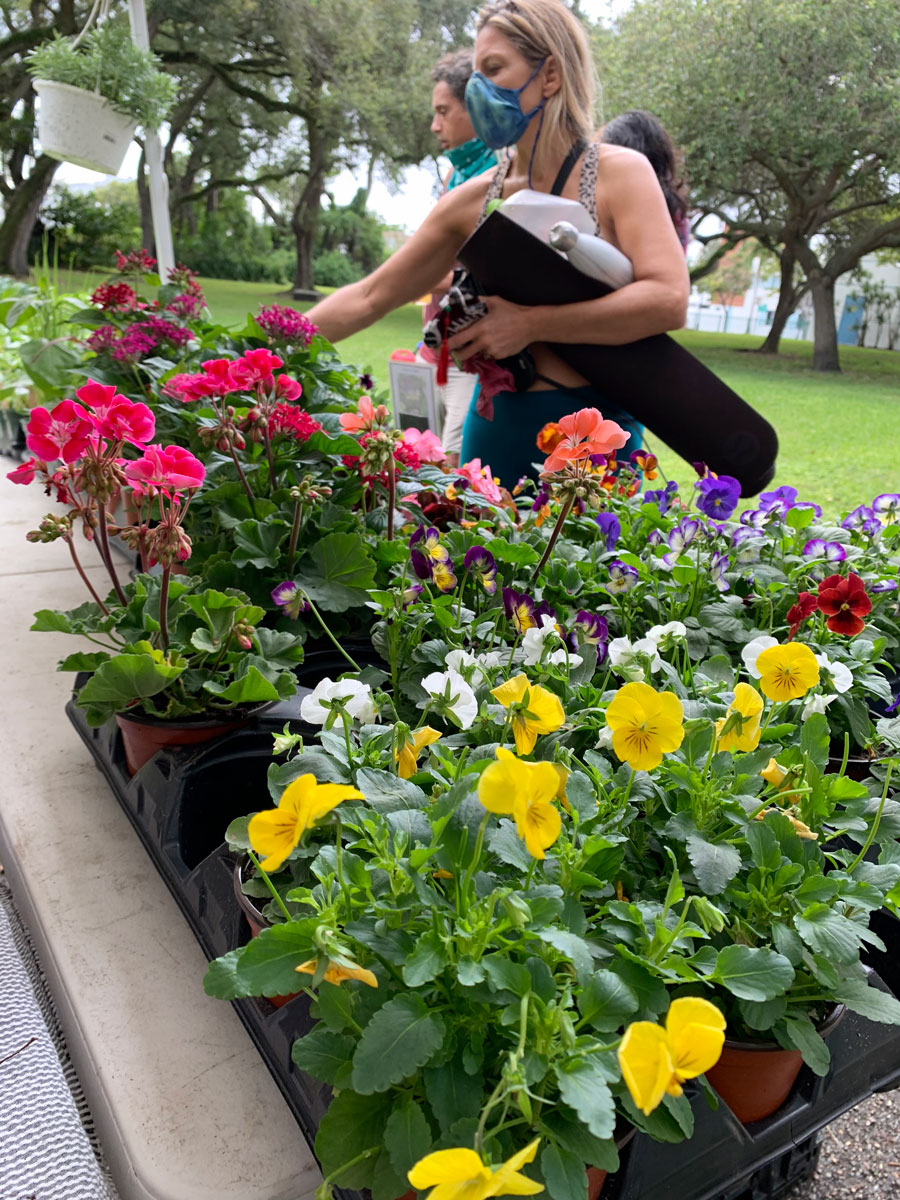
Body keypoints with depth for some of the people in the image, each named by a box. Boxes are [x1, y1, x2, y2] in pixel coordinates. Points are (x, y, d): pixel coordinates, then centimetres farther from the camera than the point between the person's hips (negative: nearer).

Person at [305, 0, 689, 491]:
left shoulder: (619, 173, -5)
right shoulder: (473, 199, 6)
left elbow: (668, 299, -19)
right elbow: (367, 298, 7)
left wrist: (530, 325, -20)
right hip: (496, 432, 4)